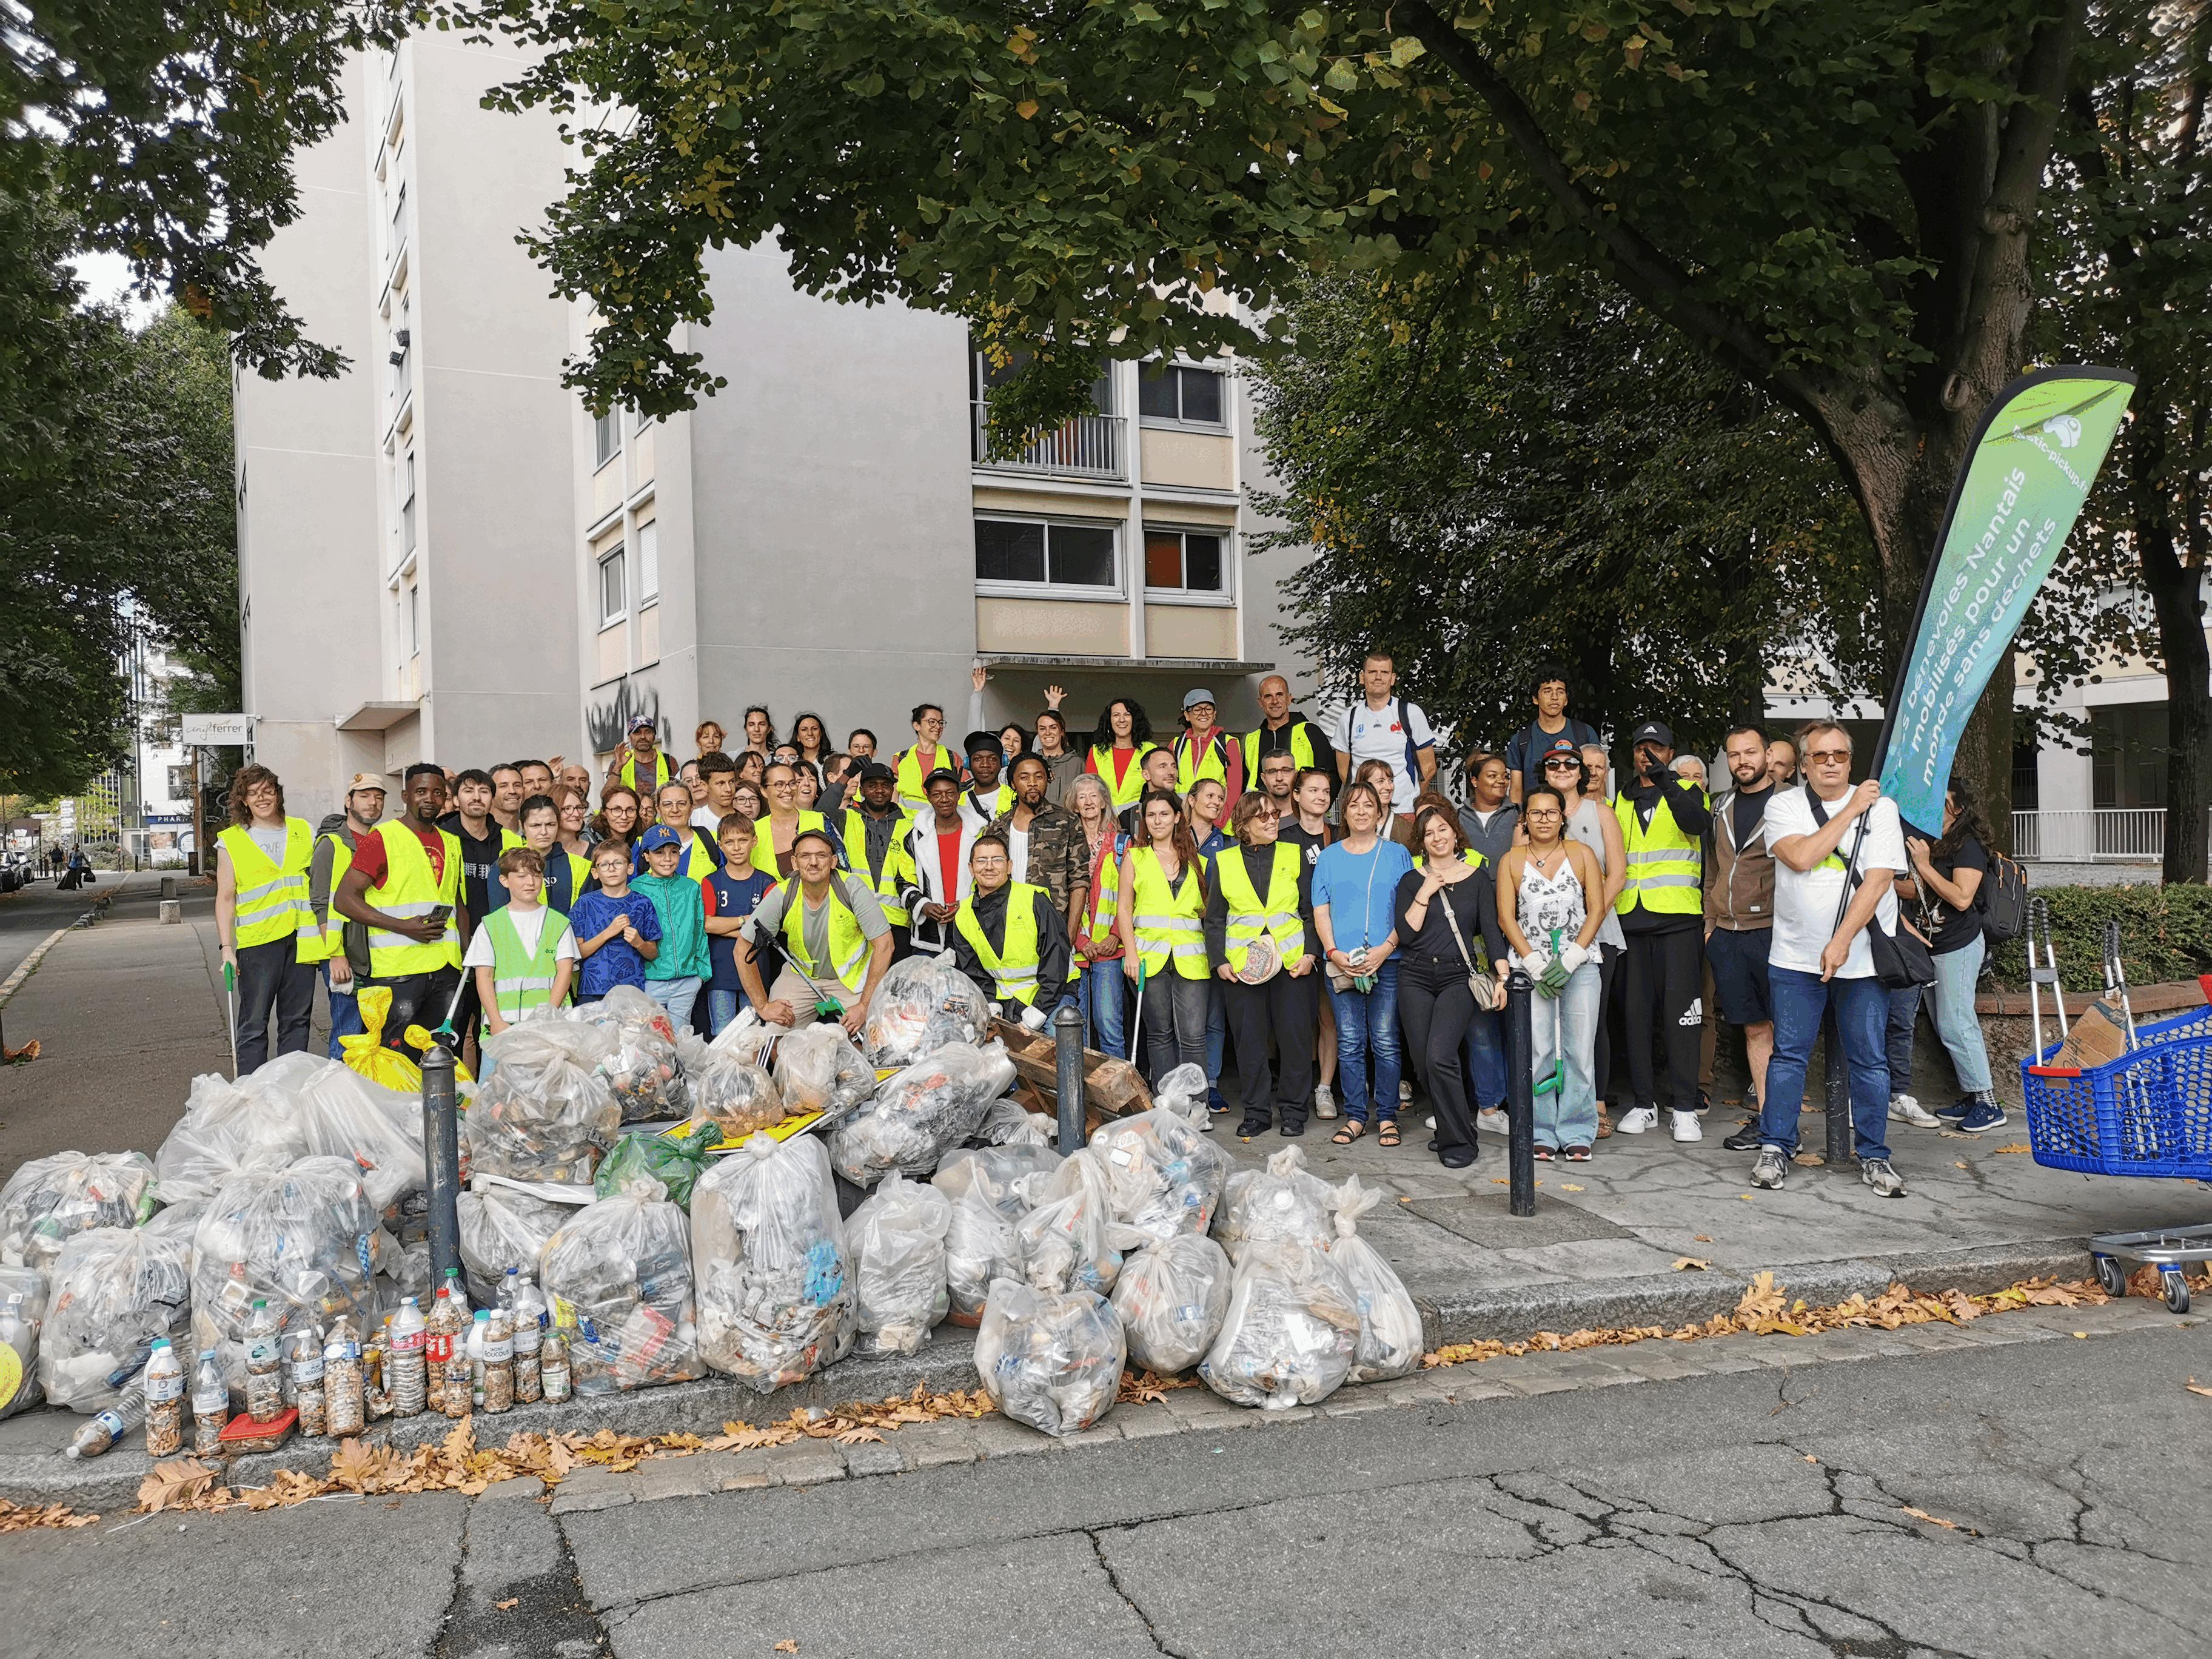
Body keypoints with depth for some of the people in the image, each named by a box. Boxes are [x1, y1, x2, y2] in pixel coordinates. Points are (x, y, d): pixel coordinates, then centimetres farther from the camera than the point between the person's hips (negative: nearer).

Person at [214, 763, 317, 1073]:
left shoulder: (304, 832, 12)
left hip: (301, 939, 3)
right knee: (254, 1025, -4)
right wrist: (227, 948, -5)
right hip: (257, 941, -3)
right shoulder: (231, 841, 5)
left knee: (296, 1021, 7)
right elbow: (225, 899, 4)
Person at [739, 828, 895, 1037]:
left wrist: (865, 1006, -23)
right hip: (800, 976, 2)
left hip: (854, 978, -2)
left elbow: (883, 946, -19)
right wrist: (763, 1006, -12)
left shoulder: (853, 890, -21)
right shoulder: (781, 896, -16)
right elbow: (744, 952, -8)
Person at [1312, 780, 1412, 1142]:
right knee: (1349, 1043, 3)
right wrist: (1334, 952, -6)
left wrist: (1387, 948, -10)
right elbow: (1321, 911, 9)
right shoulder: (1329, 857, 12)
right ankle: (1355, 1116, 11)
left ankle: (1388, 1117, 6)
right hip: (1341, 963, 2)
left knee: (1385, 1042, -2)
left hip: (1387, 962, -2)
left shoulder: (1397, 854, 8)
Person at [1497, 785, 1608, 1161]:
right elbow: (1507, 918, 3)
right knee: (1537, 1052, -4)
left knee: (1579, 1051, -2)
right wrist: (1536, 965, -7)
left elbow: (1597, 910, 3)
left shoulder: (1582, 855, 8)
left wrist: (1569, 961, -7)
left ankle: (1576, 1134, 7)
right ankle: (1542, 1134, 6)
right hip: (1530, 967, 0)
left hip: (1580, 966, 0)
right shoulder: (1511, 861, 7)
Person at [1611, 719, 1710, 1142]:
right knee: (1635, 1012, 4)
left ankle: (1683, 1108, 0)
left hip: (1678, 918, -4)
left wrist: (1667, 783, -30)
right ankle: (1644, 1104, 12)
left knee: (1680, 1010, -6)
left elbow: (1697, 823, -16)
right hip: (1630, 919, 4)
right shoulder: (1620, 802, 17)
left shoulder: (1687, 792, 7)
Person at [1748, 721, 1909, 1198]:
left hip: (1862, 957, 0)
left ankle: (1873, 1156, 15)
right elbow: (1801, 857, -15)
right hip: (1796, 956, 0)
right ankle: (1775, 1148, 12)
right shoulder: (1784, 805, 4)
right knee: (1789, 1053, 3)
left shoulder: (1880, 807, 1)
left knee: (1869, 1058, 4)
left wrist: (1841, 942, -16)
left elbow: (1878, 880, -8)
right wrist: (1850, 809, -10)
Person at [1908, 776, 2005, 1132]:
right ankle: (1972, 1097, 18)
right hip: (1933, 944, 9)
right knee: (1948, 1025, 10)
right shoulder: (1929, 843, 14)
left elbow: (1962, 898, -20)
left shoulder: (1968, 846, -10)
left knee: (1954, 1024, -9)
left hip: (1959, 945, -9)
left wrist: (1925, 866, -18)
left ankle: (1989, 1105, -3)